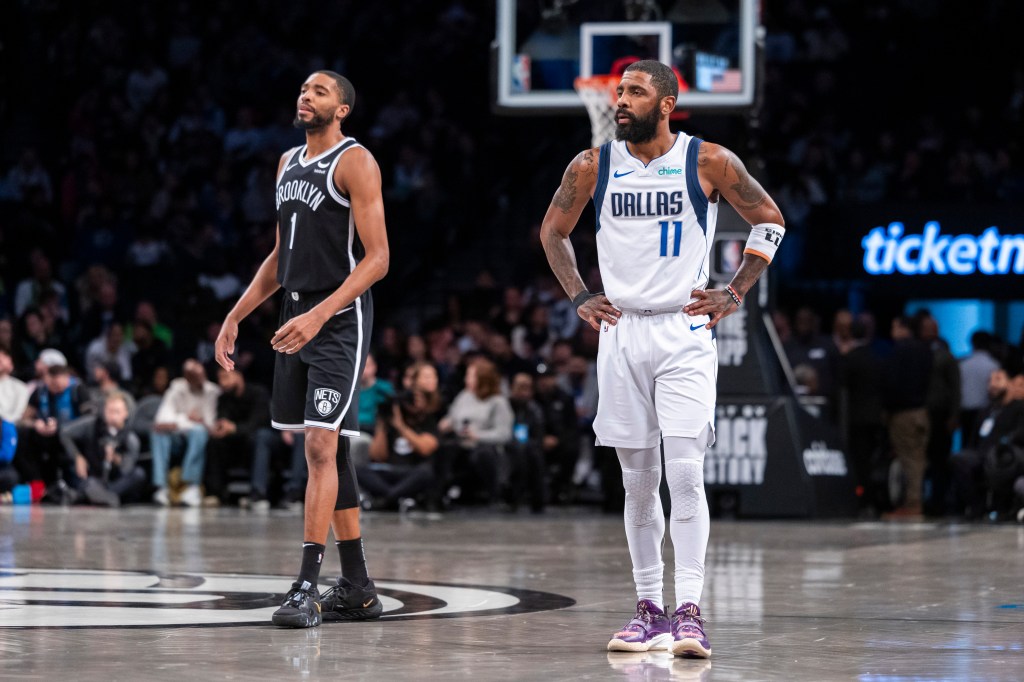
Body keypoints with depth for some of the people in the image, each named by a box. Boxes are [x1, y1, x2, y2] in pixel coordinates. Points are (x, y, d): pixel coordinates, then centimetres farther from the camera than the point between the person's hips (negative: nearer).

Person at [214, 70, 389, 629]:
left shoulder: (355, 162, -10)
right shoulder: (288, 163, 15)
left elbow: (377, 258, -16)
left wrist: (319, 315, -26)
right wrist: (235, 316, 16)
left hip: (340, 319, -8)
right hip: (296, 319, 8)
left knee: (321, 445, -15)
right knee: (327, 449, 11)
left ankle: (307, 586, -16)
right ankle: (356, 588, 17)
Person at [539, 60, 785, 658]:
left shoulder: (710, 162, -6)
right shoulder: (592, 167, 1)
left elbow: (770, 221, 6)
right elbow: (553, 231, 18)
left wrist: (735, 295, 0)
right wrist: (579, 298, 7)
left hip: (685, 333, -3)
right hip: (622, 333, 3)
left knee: (685, 474, -13)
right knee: (638, 481, 7)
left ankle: (690, 612, -13)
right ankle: (650, 610, 15)